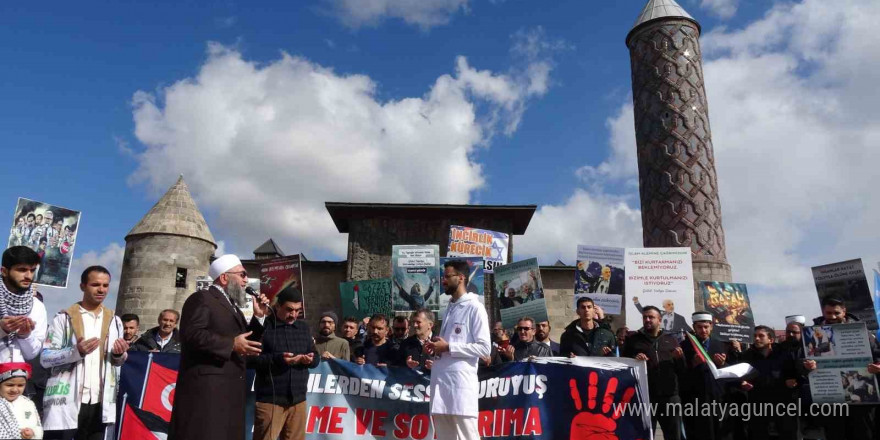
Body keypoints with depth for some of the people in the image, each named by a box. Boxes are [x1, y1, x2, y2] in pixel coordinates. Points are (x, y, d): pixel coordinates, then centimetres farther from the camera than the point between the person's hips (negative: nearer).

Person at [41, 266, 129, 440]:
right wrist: (76, 351, -22)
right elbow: (45, 358, -6)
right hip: (66, 402, -4)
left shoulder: (114, 321, 11)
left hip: (99, 403, 4)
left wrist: (119, 354, -5)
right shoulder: (64, 318, -2)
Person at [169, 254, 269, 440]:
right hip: (206, 386, -9)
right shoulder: (201, 299, -4)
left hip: (230, 388, 9)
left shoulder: (232, 306, 23)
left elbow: (246, 341, 20)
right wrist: (231, 344, -22)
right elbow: (192, 334, -19)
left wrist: (258, 317, 7)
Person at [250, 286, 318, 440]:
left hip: (298, 399, 5)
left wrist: (311, 359, -8)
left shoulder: (303, 327, 15)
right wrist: (278, 359, -23)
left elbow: (316, 357, 15)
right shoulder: (263, 326, -3)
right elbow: (250, 359, -10)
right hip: (270, 400, -5)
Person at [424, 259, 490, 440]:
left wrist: (448, 347, -14)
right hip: (441, 379, 8)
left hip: (461, 381, -8)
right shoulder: (450, 307, 18)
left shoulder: (474, 308, -6)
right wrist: (436, 346, 4)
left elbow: (484, 348, -13)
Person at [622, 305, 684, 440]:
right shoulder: (633, 339, 8)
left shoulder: (671, 339, 13)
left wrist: (679, 358, -7)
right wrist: (634, 360, -13)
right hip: (644, 397, -1)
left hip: (670, 396, 1)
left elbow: (681, 369, 13)